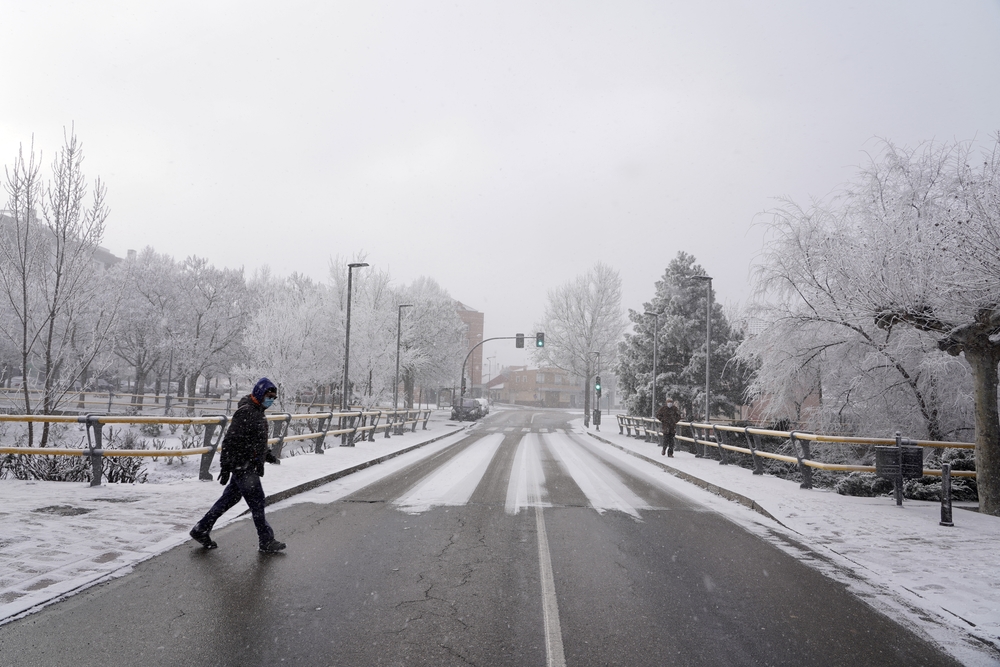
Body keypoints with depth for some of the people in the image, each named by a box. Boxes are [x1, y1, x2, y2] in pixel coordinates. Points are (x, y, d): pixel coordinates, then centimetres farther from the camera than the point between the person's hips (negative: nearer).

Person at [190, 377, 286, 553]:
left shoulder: (257, 411, 14)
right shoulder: (245, 412, -19)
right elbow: (230, 440, -21)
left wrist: (268, 454, 26)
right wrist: (226, 466, -22)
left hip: (249, 466, 10)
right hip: (243, 466, -10)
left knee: (230, 498, 15)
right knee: (257, 501, -3)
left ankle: (201, 530, 25)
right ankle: (267, 542, 7)